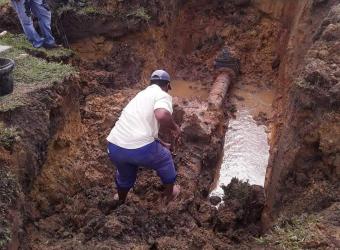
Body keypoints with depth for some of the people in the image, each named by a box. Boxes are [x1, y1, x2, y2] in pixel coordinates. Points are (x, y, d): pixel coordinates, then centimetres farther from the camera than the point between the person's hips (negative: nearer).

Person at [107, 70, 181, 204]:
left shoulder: (140, 95, 26)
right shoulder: (163, 95, 1)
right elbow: (161, 115, -23)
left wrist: (163, 144, 50)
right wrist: (175, 127, -2)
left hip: (114, 147, 7)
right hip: (141, 149, -6)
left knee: (124, 176, 37)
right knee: (165, 160, 27)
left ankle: (121, 203, 58)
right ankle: (170, 194, 45)